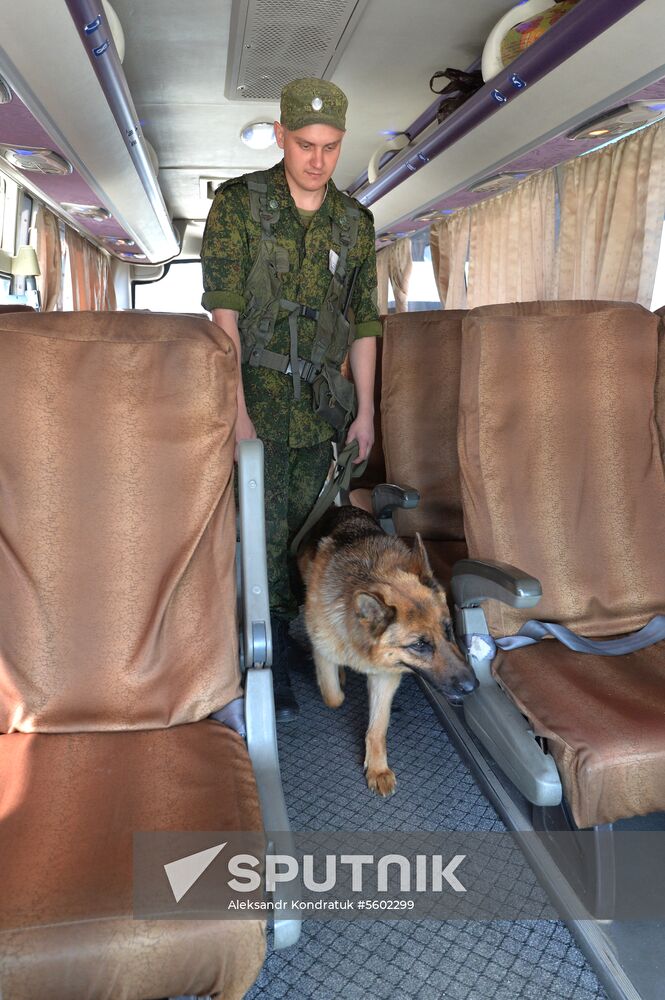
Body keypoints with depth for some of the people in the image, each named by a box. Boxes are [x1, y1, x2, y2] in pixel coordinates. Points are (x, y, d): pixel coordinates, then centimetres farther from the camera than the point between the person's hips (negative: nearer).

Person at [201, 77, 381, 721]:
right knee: (265, 528, -2)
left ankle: (281, 624, 28)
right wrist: (237, 409, -16)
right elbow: (224, 313, -10)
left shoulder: (355, 222, 8)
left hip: (321, 402, 4)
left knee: (301, 524, 9)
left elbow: (362, 323, 10)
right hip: (257, 394, -3)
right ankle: (273, 664, 12)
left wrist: (365, 411, 7)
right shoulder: (239, 203, -3)